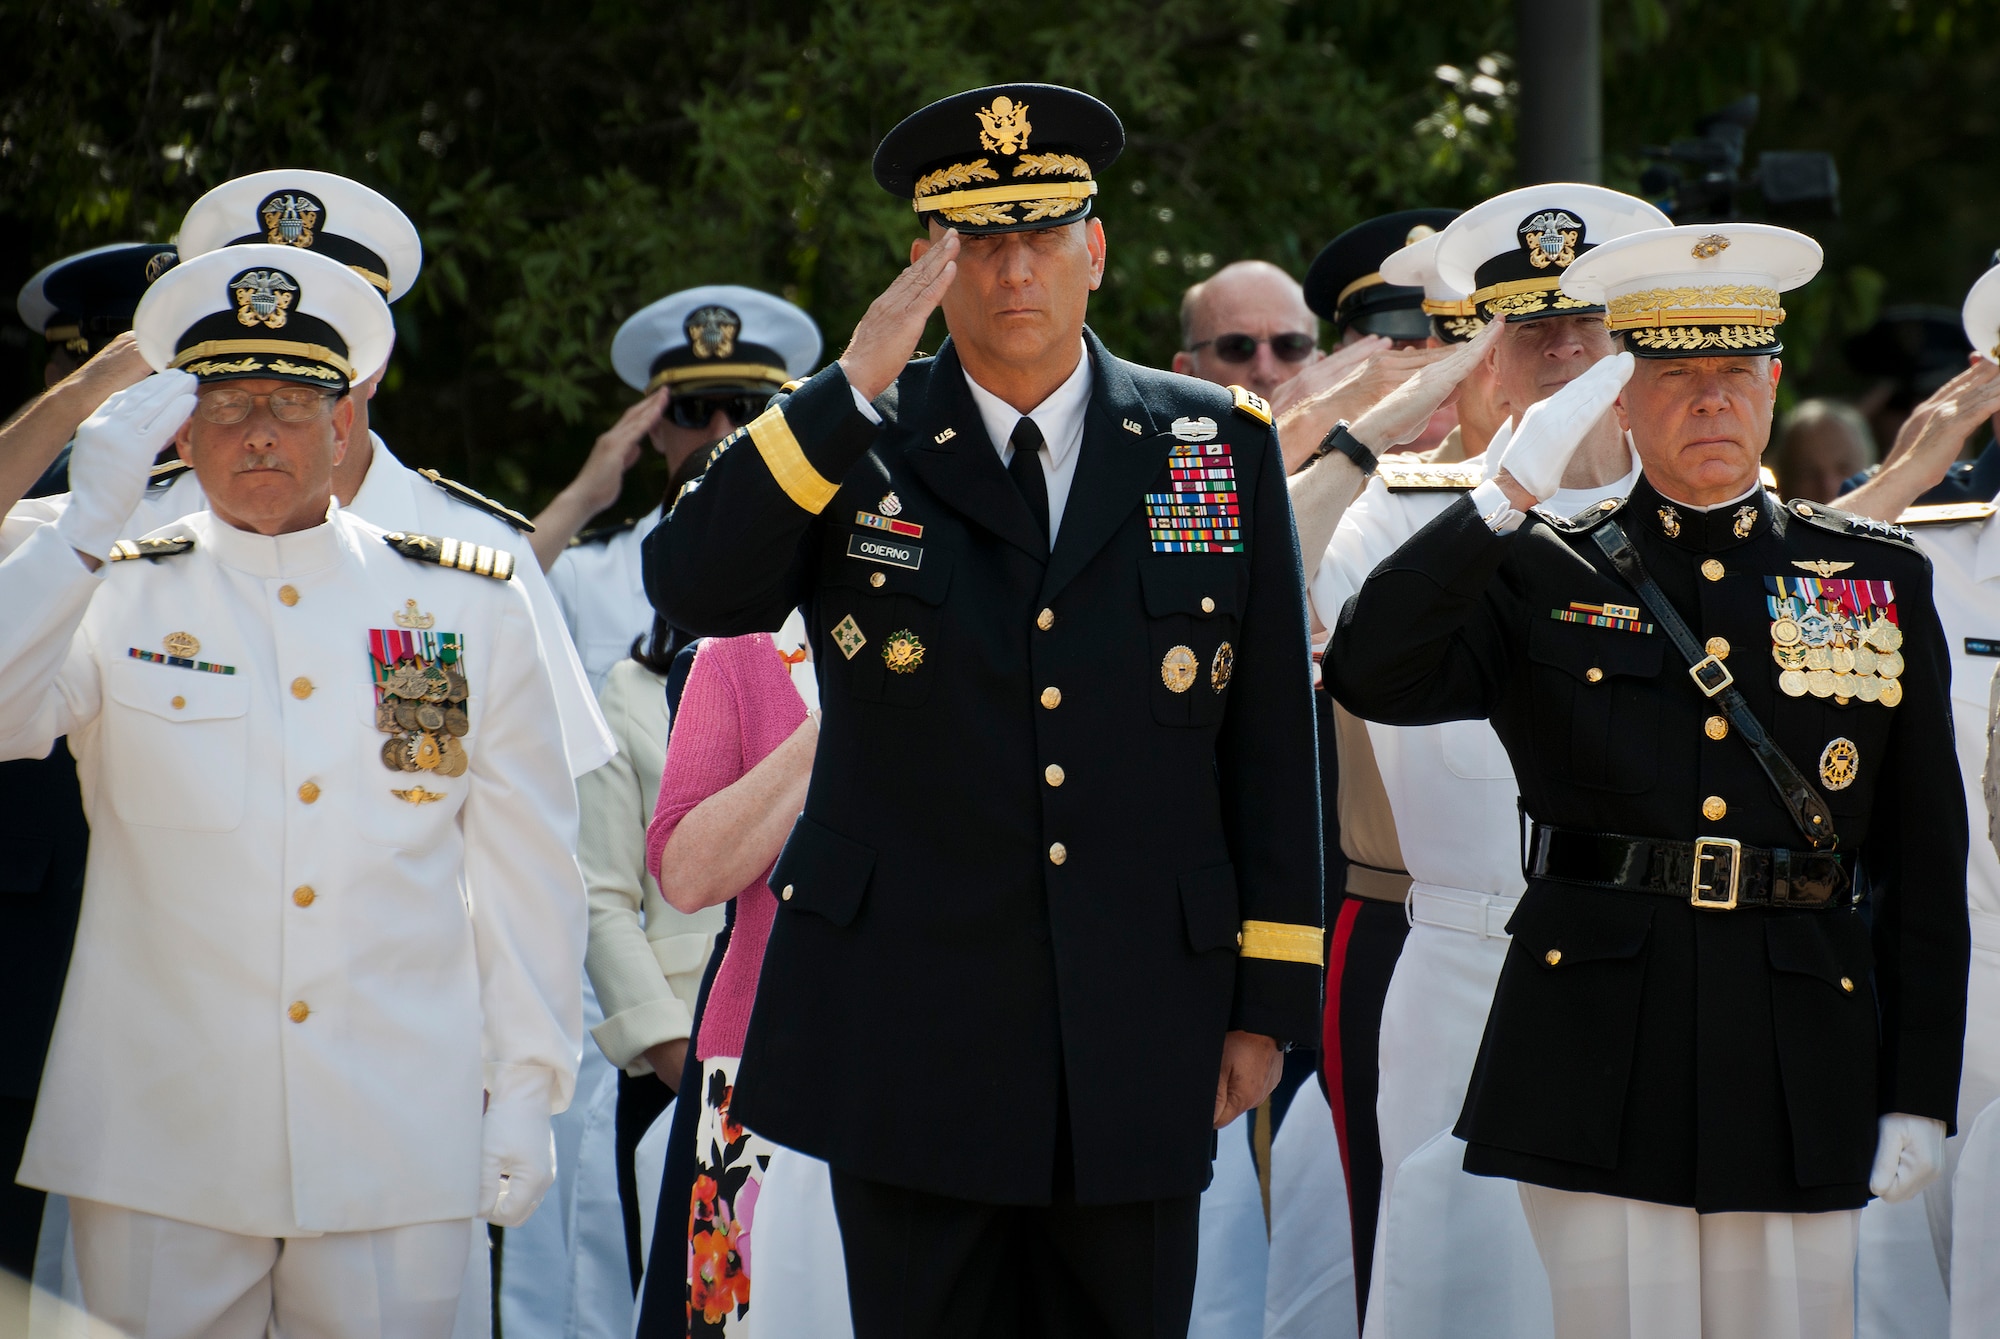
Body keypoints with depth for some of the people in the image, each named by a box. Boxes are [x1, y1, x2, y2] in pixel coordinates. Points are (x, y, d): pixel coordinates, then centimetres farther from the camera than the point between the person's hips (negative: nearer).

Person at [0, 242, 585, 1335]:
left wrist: (526, 1090, 6)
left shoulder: (470, 607, 8)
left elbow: (526, 865, 10)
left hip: (400, 1153, 1)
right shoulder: (113, 599, 4)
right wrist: (89, 519, -18)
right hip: (160, 1157, -1)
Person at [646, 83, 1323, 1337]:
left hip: (1139, 1034, 1)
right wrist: (854, 386, -20)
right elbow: (690, 588, -14)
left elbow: (1272, 740, 7)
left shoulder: (1219, 449, 6)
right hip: (907, 1033, -1)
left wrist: (1271, 999, 4)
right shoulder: (849, 447, 4)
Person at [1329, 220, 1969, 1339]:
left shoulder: (1882, 582, 10)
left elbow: (1926, 859, 10)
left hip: (1801, 1056, 1)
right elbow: (1371, 676, -11)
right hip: (1600, 1043, -1)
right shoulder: (1546, 577, 7)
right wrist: (1510, 493, -15)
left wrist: (1919, 1093, 4)